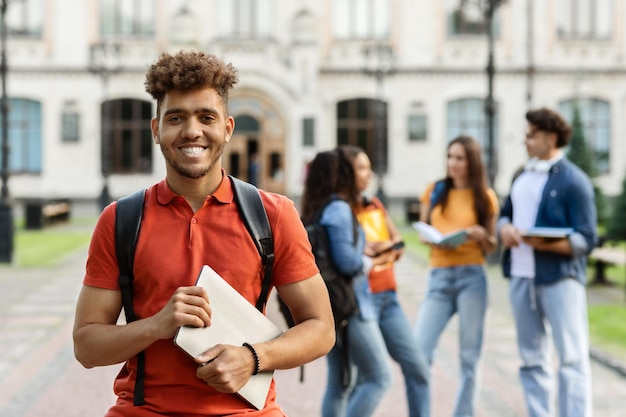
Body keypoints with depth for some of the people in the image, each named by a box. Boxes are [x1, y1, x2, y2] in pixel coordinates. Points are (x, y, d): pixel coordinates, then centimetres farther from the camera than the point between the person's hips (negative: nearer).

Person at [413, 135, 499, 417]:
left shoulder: (485, 197, 5)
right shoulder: (434, 191, 10)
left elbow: (491, 247, 8)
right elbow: (421, 231, 13)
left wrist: (481, 235, -13)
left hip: (471, 277, -1)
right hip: (438, 277, 2)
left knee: (469, 354, 2)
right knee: (418, 350, -8)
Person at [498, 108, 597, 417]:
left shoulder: (573, 180, -9)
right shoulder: (522, 176, 14)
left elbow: (586, 240, -13)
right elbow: (506, 214, 21)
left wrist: (546, 244, -28)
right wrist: (504, 228, -3)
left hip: (559, 278, -7)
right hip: (521, 277, 7)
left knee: (572, 358, -6)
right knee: (532, 359, 11)